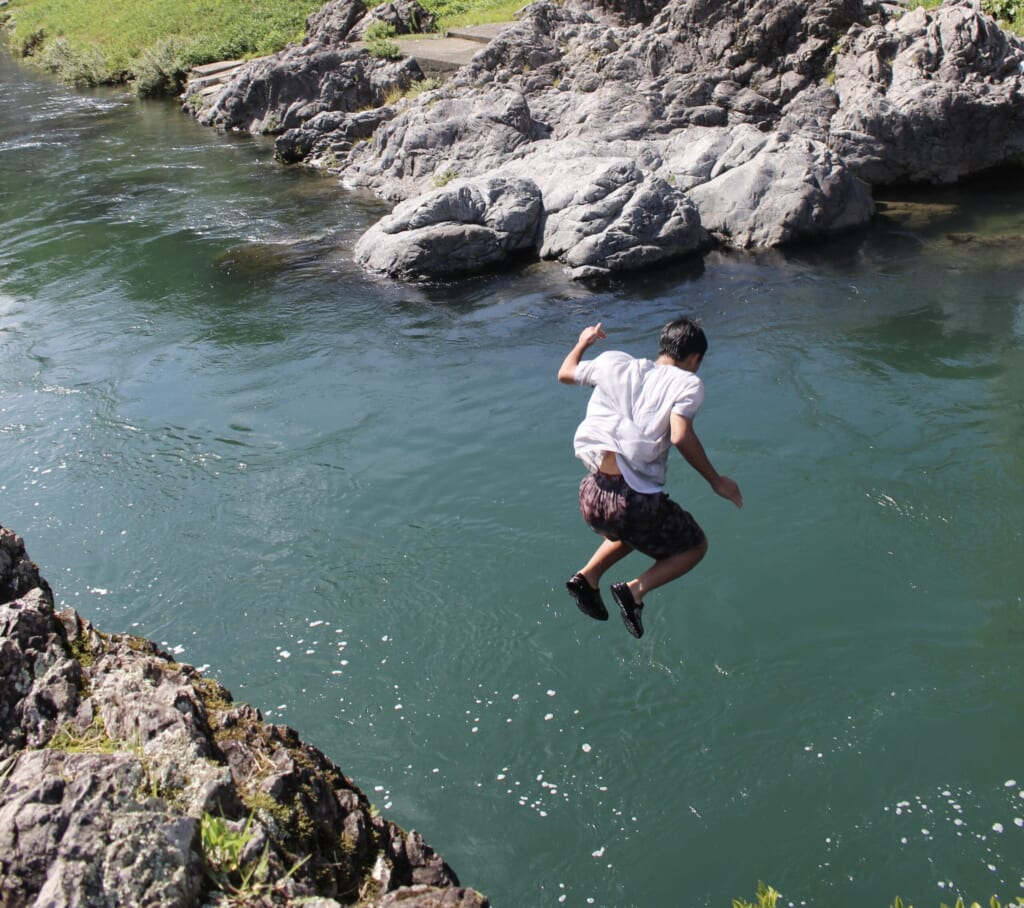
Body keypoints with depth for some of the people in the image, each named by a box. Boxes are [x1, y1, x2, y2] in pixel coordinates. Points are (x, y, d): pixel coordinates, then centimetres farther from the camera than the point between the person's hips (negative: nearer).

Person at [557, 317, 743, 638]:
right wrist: (716, 481, -5)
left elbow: (565, 374, 29)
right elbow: (680, 436, -15)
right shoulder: (687, 383, 1)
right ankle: (635, 589, -1)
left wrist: (583, 342, 46)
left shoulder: (616, 363, 13)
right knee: (695, 546, 21)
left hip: (592, 496, 6)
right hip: (635, 501, -6)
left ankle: (588, 575, 17)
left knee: (634, 531, 38)